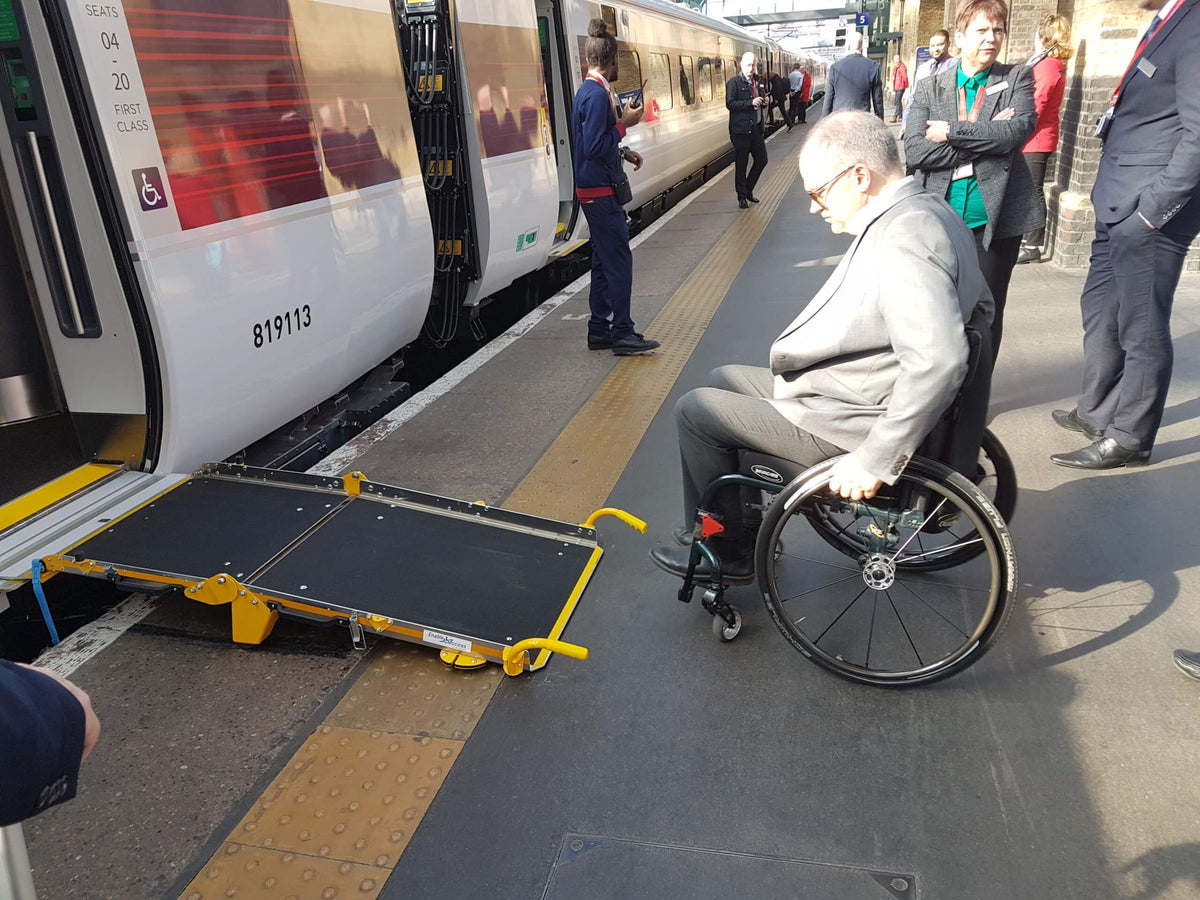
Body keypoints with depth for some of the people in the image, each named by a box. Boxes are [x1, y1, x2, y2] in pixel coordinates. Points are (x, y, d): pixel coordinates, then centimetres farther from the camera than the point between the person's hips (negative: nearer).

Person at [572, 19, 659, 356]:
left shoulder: (589, 90, 13)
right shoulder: (597, 94, -17)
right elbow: (594, 147, -22)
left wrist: (623, 153, 16)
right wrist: (624, 123, -15)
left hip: (596, 191, 10)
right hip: (601, 192, -10)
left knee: (603, 261, 13)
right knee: (618, 260, -6)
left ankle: (599, 329, 20)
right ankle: (622, 334, -1)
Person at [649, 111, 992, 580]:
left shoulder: (901, 241, -27)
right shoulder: (928, 209, 4)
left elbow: (939, 361, -37)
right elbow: (979, 306, 15)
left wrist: (876, 459, -30)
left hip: (845, 426, -10)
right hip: (868, 396, 11)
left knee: (695, 410, -1)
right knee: (722, 380, 20)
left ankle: (729, 548, 15)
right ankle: (739, 519, 28)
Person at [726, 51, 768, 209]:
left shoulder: (756, 81, 16)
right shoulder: (734, 82, -5)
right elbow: (730, 103, -16)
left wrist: (764, 101, 4)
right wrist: (750, 103, -21)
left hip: (756, 128, 7)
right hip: (741, 130, -7)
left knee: (762, 159, 7)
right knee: (741, 164, 0)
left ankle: (748, 190, 23)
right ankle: (742, 196, 11)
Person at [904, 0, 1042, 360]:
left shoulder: (1017, 79, 6)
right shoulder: (929, 88, 5)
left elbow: (1020, 128, -13)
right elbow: (914, 151, -9)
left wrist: (952, 132, -13)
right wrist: (988, 139, -12)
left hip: (996, 218, 0)